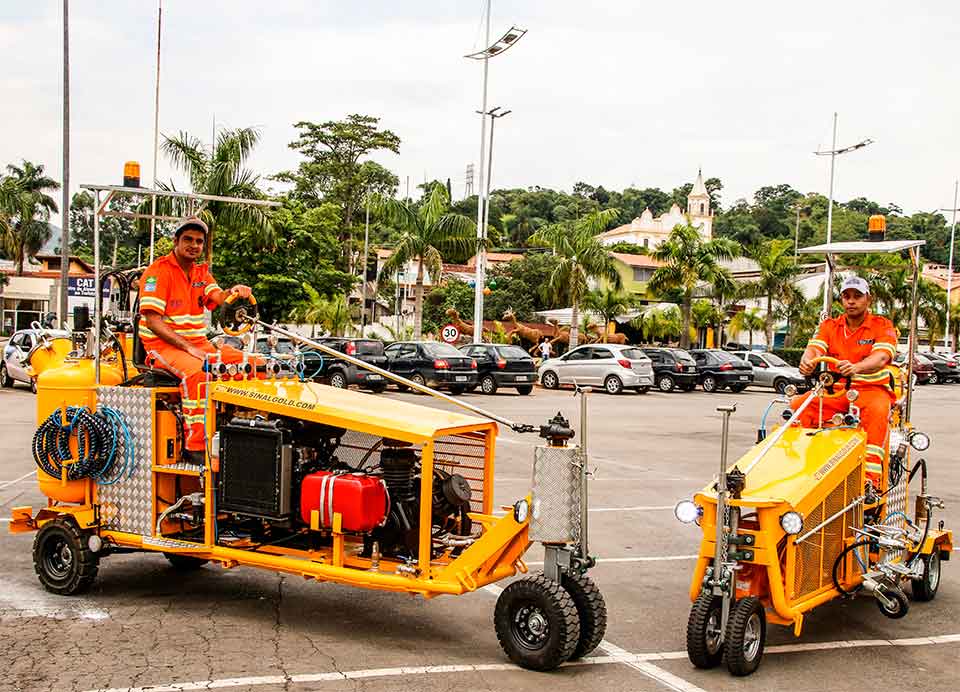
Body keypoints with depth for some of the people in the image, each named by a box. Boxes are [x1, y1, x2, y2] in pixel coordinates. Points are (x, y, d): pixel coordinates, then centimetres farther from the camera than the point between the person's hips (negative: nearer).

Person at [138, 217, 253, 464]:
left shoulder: (202, 273, 16)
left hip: (199, 343, 7)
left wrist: (233, 292, -29)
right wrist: (187, 347, -22)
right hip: (163, 345, -7)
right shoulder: (158, 271, -6)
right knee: (196, 371, -38)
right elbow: (153, 321, -15)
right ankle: (194, 447, -35)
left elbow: (218, 298, -4)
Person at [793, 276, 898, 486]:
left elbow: (880, 358, -18)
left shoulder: (883, 326, 1)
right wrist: (806, 362, -33)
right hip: (834, 391, 4)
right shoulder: (829, 326, 13)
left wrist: (856, 368, -42)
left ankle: (870, 477, -43)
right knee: (797, 405, -22)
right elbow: (815, 348, -5)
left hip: (872, 389, -3)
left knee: (877, 410, -38)